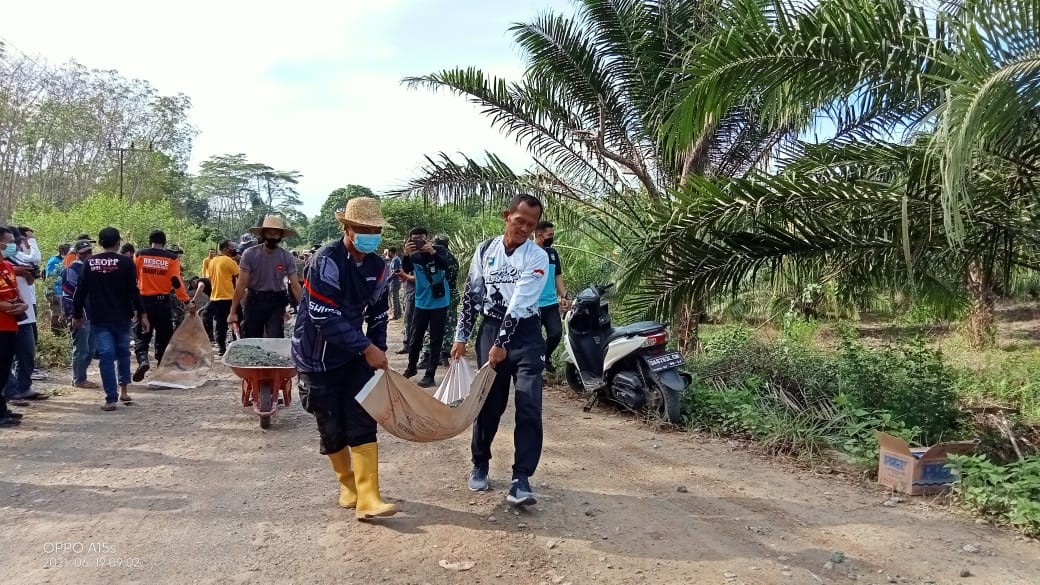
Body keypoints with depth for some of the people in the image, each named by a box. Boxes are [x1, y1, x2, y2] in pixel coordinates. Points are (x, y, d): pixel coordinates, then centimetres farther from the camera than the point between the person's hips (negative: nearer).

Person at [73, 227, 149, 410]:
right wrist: (142, 314, -5)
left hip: (98, 318, 1)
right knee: (123, 352, 17)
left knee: (106, 356, -1)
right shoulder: (126, 262, -6)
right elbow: (133, 291, -9)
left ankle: (111, 399, -4)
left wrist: (77, 314, 13)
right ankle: (123, 390, 17)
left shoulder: (90, 263, 3)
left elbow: (81, 291, 5)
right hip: (121, 316, -1)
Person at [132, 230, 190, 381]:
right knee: (163, 337, 11)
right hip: (163, 301, 0)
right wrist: (186, 300, -4)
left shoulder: (139, 255, 0)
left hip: (144, 300, 0)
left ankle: (143, 360, -16)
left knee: (142, 336, 9)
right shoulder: (171, 258, -3)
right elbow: (177, 282, -8)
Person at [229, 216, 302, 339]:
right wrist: (233, 312, -10)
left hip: (276, 302, 0)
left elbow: (295, 286, -9)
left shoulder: (287, 257, -7)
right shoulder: (250, 254, -10)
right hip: (254, 301, 0)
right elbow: (241, 284, -9)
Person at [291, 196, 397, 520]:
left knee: (363, 423, -6)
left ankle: (368, 499, -6)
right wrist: (367, 348, -24)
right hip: (318, 357, -4)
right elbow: (324, 316, -26)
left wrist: (379, 353, 0)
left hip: (355, 354, 5)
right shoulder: (328, 259, -21)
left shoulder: (378, 267, 0)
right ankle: (348, 482, 32)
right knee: (332, 429, 6)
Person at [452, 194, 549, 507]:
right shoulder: (486, 250, 4)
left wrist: (502, 344, -20)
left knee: (529, 407, -10)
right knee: (488, 402, 9)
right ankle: (480, 464, 29)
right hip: (491, 328, 3)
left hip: (525, 334, -2)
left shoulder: (538, 257, -8)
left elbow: (520, 303, -15)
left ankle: (521, 479, -5)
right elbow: (471, 295, 9)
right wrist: (461, 337, 7)